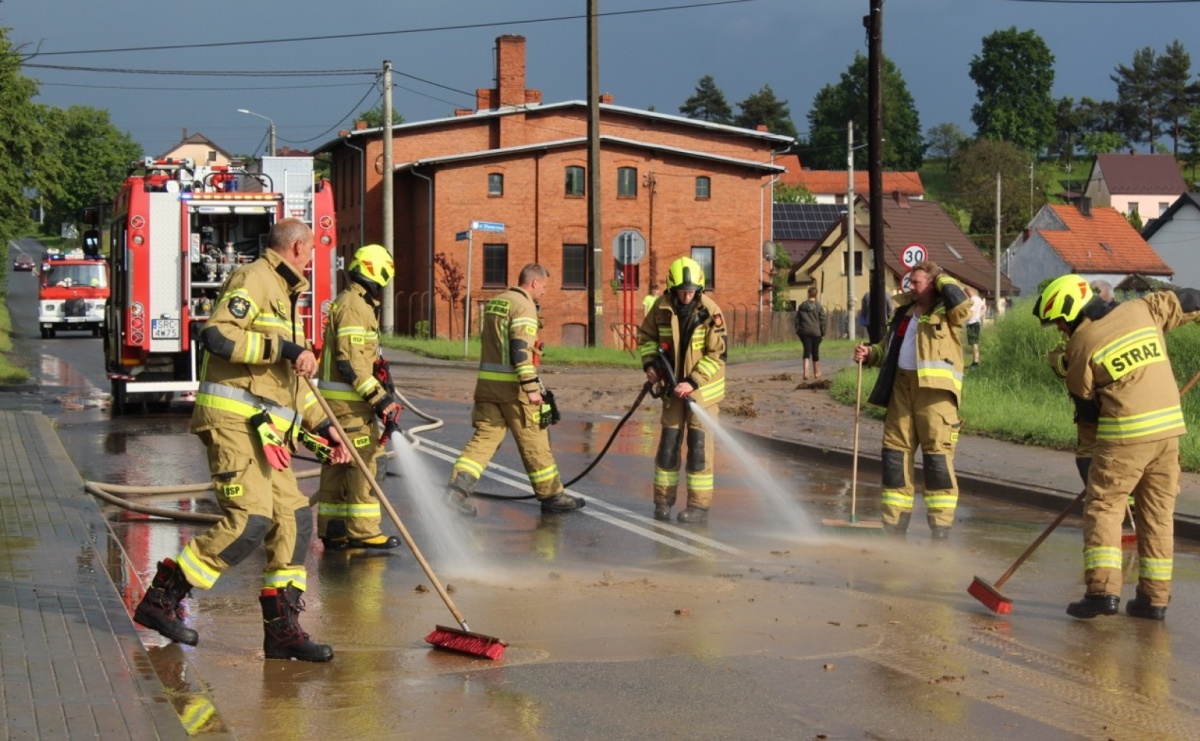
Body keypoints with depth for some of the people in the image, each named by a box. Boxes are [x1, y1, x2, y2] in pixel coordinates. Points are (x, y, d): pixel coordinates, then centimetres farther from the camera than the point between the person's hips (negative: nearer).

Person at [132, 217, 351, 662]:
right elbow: (217, 335, -22)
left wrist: (323, 427, 23)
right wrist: (285, 348, -22)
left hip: (265, 431, 10)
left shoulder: (285, 295, 25)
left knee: (293, 520, 3)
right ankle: (161, 599, -6)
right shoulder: (255, 280, -6)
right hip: (234, 420, -10)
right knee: (249, 522, -16)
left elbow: (292, 380, 31)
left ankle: (282, 629, 6)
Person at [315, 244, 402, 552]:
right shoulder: (354, 307, -15)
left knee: (338, 463, 11)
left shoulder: (354, 304, 19)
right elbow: (351, 363, -22)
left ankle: (332, 530, 15)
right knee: (363, 461, -7)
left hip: (339, 399, 11)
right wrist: (380, 399, -23)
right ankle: (362, 531, -5)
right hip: (347, 400, -11)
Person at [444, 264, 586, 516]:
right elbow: (521, 349, -21)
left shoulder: (494, 303, 16)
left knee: (485, 436, 5)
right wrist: (531, 387, -22)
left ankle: (458, 486, -11)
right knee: (534, 441, 4)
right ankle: (551, 496, 13)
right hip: (513, 386, -7)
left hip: (487, 382, 8)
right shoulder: (524, 306, -11)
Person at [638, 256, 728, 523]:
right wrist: (649, 363, -5)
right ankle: (663, 501, 14)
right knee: (668, 443, 6)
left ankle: (699, 504, 3)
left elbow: (717, 354, -15)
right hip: (673, 385, 3)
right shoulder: (662, 308, -5)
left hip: (702, 387, -3)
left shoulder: (710, 312, -15)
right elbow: (646, 336, 12)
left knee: (699, 445, -2)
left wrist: (693, 382, -21)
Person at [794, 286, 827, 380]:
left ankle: (806, 372, -23)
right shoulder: (819, 306, -3)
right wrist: (823, 332, 6)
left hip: (804, 332, 1)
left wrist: (798, 331, 16)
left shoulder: (802, 306, 7)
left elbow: (797, 319, 10)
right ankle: (816, 373, 26)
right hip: (815, 332, -1)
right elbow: (822, 320, -3)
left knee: (807, 351, -3)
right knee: (815, 352, 12)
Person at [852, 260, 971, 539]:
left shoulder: (946, 311, 0)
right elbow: (889, 347, 27)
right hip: (902, 384, 7)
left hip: (935, 389, -7)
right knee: (895, 451, 7)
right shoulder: (906, 309, 19)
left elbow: (962, 303, -23)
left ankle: (940, 528, -4)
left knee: (937, 455, -8)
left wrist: (941, 279, -6)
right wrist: (870, 353, 6)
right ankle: (894, 524, 15)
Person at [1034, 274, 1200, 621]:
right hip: (1169, 427, 5)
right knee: (1158, 513, 11)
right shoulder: (1141, 309, 7)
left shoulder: (1081, 344, -4)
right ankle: (1155, 597, 13)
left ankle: (1103, 589, -12)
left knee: (1103, 507, 1)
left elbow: (1084, 403, 4)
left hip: (1124, 435, -5)